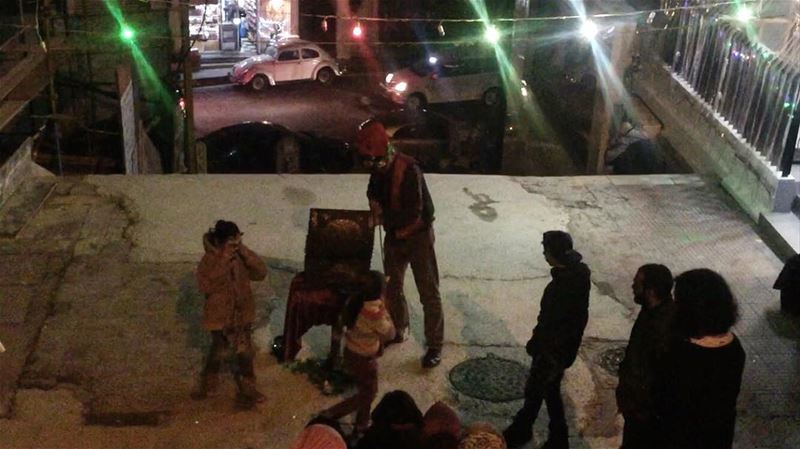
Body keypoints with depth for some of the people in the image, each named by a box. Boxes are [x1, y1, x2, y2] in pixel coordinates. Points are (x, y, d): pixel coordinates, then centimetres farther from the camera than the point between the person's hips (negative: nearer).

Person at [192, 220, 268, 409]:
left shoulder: (241, 257, -4)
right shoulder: (209, 260, -16)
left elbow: (261, 272, -12)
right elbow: (206, 286, -28)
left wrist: (245, 251, -20)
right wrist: (223, 262, -31)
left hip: (242, 313, 4)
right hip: (220, 314, -4)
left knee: (245, 352, 10)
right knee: (218, 350, 11)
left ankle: (247, 389, 27)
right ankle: (208, 382, 36)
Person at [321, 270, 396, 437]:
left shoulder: (355, 301, -13)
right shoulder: (375, 315, -33)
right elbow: (389, 334, -16)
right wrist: (383, 310, -13)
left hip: (350, 352, 8)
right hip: (363, 359, -8)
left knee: (367, 391, 26)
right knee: (367, 394, 16)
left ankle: (361, 427, 42)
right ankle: (330, 415, 15)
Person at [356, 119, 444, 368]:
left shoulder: (409, 169, -27)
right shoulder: (378, 170, -4)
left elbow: (413, 211, -30)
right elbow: (374, 193, 13)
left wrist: (384, 218, -30)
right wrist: (375, 204, -10)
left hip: (418, 236, -7)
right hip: (394, 235, 7)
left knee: (428, 292, -1)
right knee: (391, 287, 18)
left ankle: (435, 346, 7)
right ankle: (399, 330, 38)